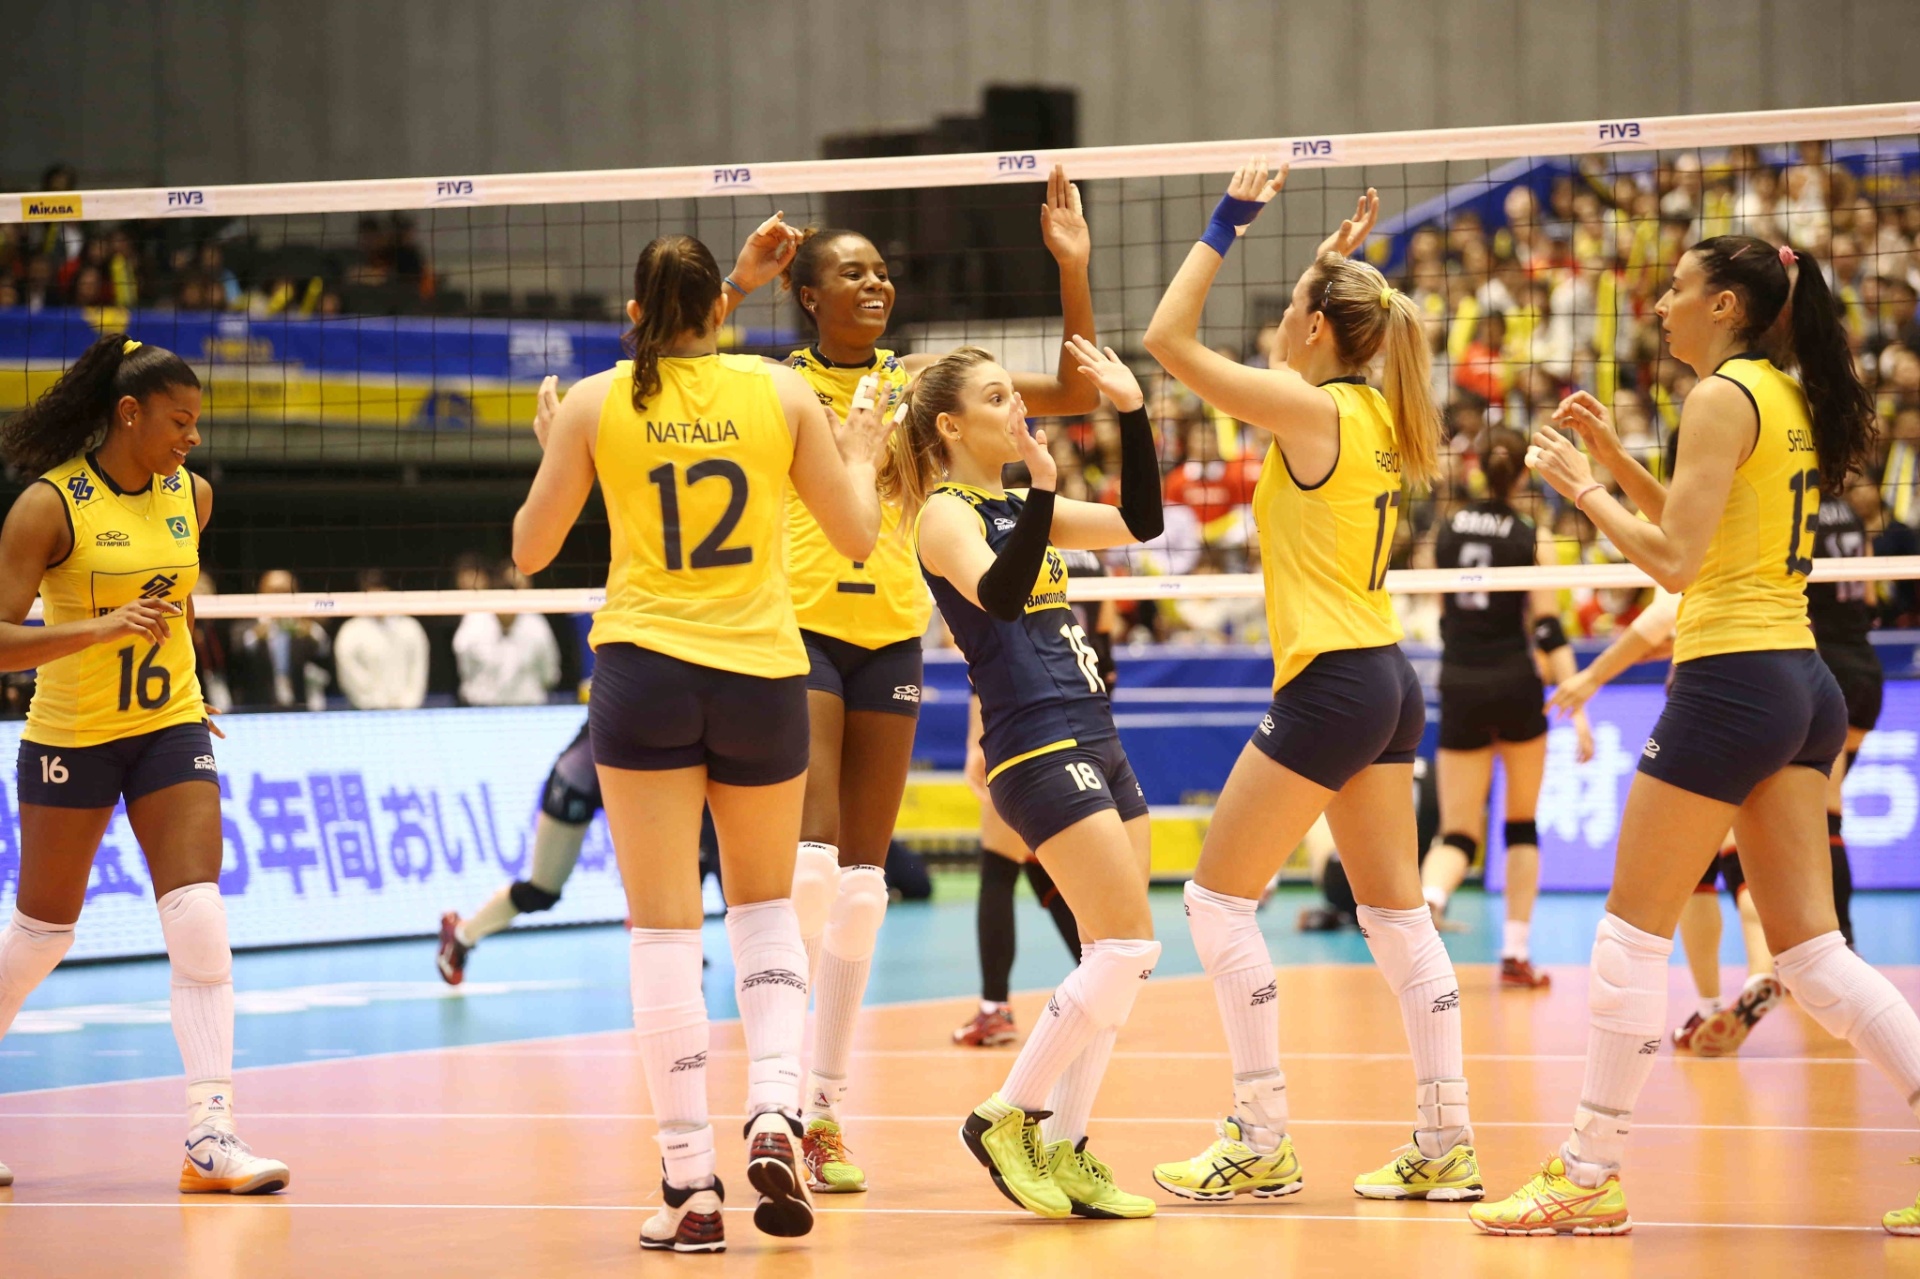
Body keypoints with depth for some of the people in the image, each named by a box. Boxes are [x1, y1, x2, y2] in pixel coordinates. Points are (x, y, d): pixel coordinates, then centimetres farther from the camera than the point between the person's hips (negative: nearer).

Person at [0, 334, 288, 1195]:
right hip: (70, 737, -4)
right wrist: (101, 629, -33)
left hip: (170, 731, 4)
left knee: (199, 922, -11)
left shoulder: (191, 496, 1)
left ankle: (209, 1136, -11)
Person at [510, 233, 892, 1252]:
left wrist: (554, 453, 23)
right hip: (763, 671, 1)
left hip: (644, 670, -1)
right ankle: (774, 1111, -3)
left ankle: (691, 1185, -4)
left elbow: (530, 550, 6)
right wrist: (862, 458, 25)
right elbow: (856, 537, 6)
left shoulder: (595, 403, 0)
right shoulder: (780, 391, 2)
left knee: (665, 927, 0)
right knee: (765, 907, 19)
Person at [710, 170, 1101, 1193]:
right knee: (809, 857, -18)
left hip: (891, 630, 5)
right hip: (798, 622, -4)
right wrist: (734, 288, -26)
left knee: (863, 871, 6)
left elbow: (1075, 394, 4)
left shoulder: (918, 379, 8)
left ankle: (827, 1100, 13)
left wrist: (1073, 270, -6)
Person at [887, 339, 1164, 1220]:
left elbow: (1139, 523, 18)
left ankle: (1063, 1150, 10)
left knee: (1116, 959, 6)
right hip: (1036, 750, -9)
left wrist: (1132, 412, 10)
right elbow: (998, 593, -26)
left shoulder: (1017, 510, 18)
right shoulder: (945, 514, -7)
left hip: (1093, 743, 9)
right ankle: (1008, 1118, -4)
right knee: (1127, 947, -14)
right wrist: (1042, 490, -34)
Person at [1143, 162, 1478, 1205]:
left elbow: (1168, 337, -12)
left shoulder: (1311, 408, -14)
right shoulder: (1373, 411, 9)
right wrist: (1341, 257, 26)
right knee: (1396, 914, 10)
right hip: (1388, 686, 9)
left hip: (1330, 687, -9)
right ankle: (1446, 1145, 8)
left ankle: (1262, 1144, -2)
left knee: (1219, 898, -1)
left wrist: (1230, 221, -6)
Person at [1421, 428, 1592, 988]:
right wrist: (1576, 707, -10)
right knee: (1522, 825, 16)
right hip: (1515, 684, -2)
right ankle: (1515, 955, 13)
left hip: (1458, 689, 2)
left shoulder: (1448, 529, 5)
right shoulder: (1534, 540, -4)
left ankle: (1426, 899, -30)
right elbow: (1549, 631, -10)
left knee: (1458, 833, 4)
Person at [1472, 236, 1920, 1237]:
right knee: (1809, 949, 7)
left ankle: (1588, 1177, 5)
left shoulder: (1724, 398, -11)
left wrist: (1582, 486, -5)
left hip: (1731, 681, -9)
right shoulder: (1790, 399, 16)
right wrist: (1616, 458, 20)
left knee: (1633, 933, 0)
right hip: (1802, 685, 9)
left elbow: (1676, 559, -17)